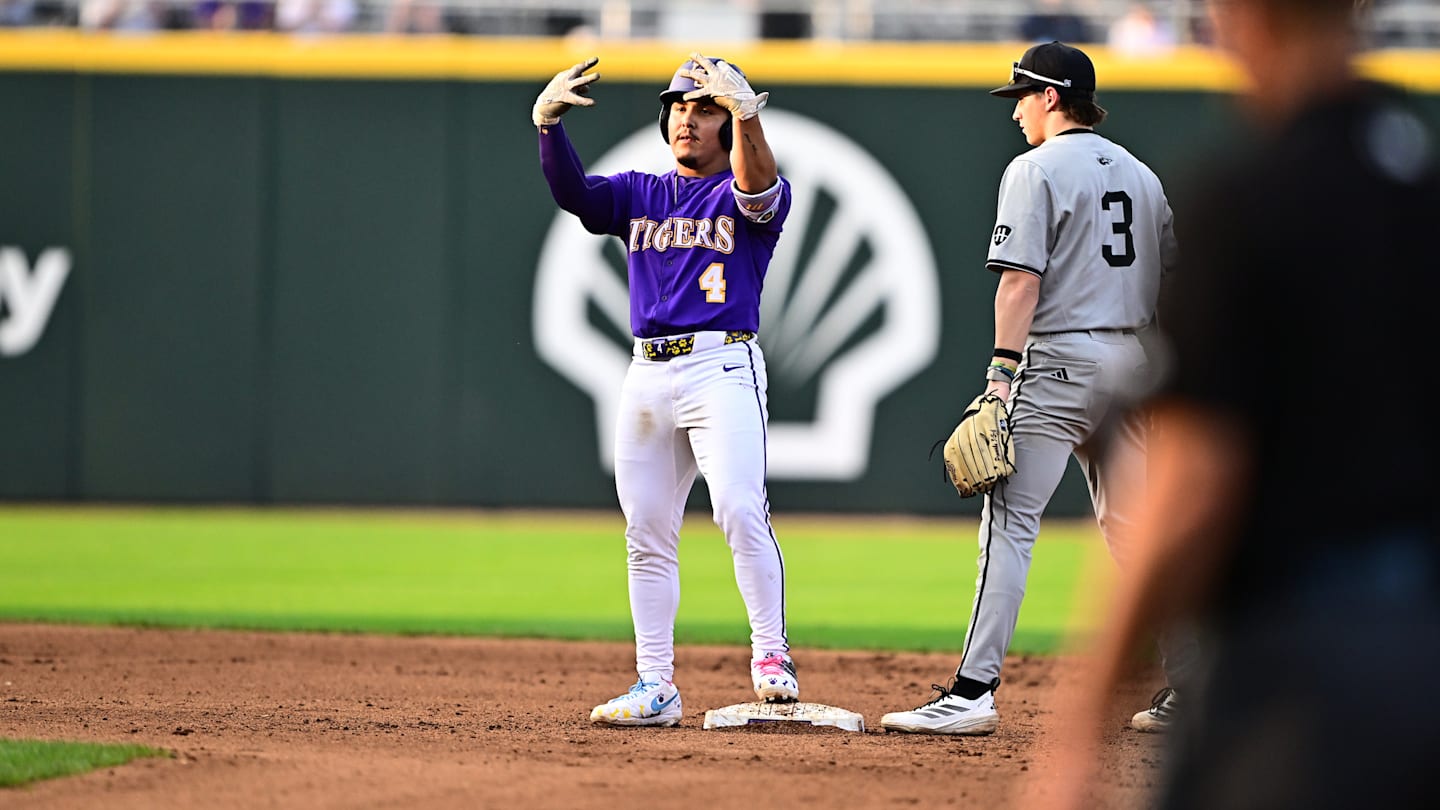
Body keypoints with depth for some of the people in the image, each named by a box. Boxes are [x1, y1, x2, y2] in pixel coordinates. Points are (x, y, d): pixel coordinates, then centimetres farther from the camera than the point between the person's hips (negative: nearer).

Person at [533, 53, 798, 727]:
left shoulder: (749, 193, 4)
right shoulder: (638, 195, 17)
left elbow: (758, 187, -21)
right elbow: (572, 191, -1)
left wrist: (744, 109, -37)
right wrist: (547, 121, -18)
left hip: (724, 367, -5)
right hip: (647, 374, 5)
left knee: (739, 510, -21)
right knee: (646, 533, 5)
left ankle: (771, 657, -15)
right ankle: (655, 688, 9)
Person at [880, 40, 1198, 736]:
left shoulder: (1036, 169, -5)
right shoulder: (1141, 175, 17)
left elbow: (1022, 279, -14)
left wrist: (1003, 369, -16)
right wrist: (1156, 383, 21)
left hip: (1059, 362, -7)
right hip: (1132, 365, 7)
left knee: (1008, 523, -9)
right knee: (1134, 529, 12)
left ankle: (973, 692, -17)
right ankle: (1189, 694, 10)